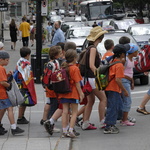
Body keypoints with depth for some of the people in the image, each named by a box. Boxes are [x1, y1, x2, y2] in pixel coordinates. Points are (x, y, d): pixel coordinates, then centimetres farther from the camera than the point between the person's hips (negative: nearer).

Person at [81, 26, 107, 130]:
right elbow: (92, 65, -22)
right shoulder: (93, 48, -14)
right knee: (103, 98, -3)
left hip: (89, 78, 10)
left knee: (91, 101, 11)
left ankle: (85, 123, 12)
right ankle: (102, 122, 0)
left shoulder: (91, 48, 15)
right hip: (92, 78, -10)